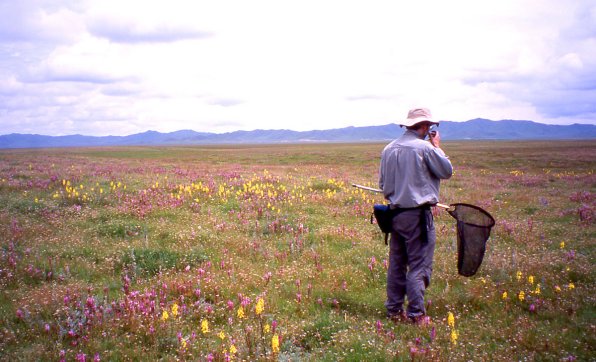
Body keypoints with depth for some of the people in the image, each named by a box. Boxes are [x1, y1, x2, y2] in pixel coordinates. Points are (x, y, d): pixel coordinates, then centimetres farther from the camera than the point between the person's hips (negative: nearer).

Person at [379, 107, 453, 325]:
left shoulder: (389, 149, 7)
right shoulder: (424, 148, -13)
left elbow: (382, 184, 15)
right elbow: (447, 171, 0)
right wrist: (438, 147, 9)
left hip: (396, 213, 7)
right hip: (418, 215, -7)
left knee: (396, 264, 13)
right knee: (419, 265, -1)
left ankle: (394, 310, 19)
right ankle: (416, 313, -1)